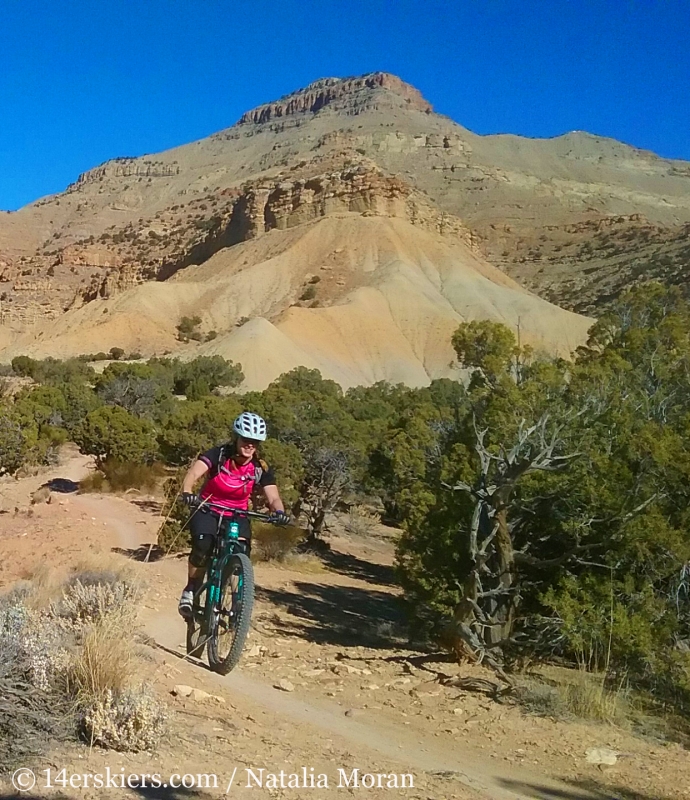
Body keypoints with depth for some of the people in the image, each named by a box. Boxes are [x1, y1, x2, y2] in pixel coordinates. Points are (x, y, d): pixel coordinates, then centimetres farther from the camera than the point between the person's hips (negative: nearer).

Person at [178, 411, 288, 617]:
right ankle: (190, 592, -6)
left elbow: (273, 497, -20)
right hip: (207, 511, -2)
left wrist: (279, 511, -44)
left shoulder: (261, 468, -12)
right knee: (202, 547, -30)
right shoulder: (218, 455, -18)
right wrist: (187, 492, -55)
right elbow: (193, 473, -33)